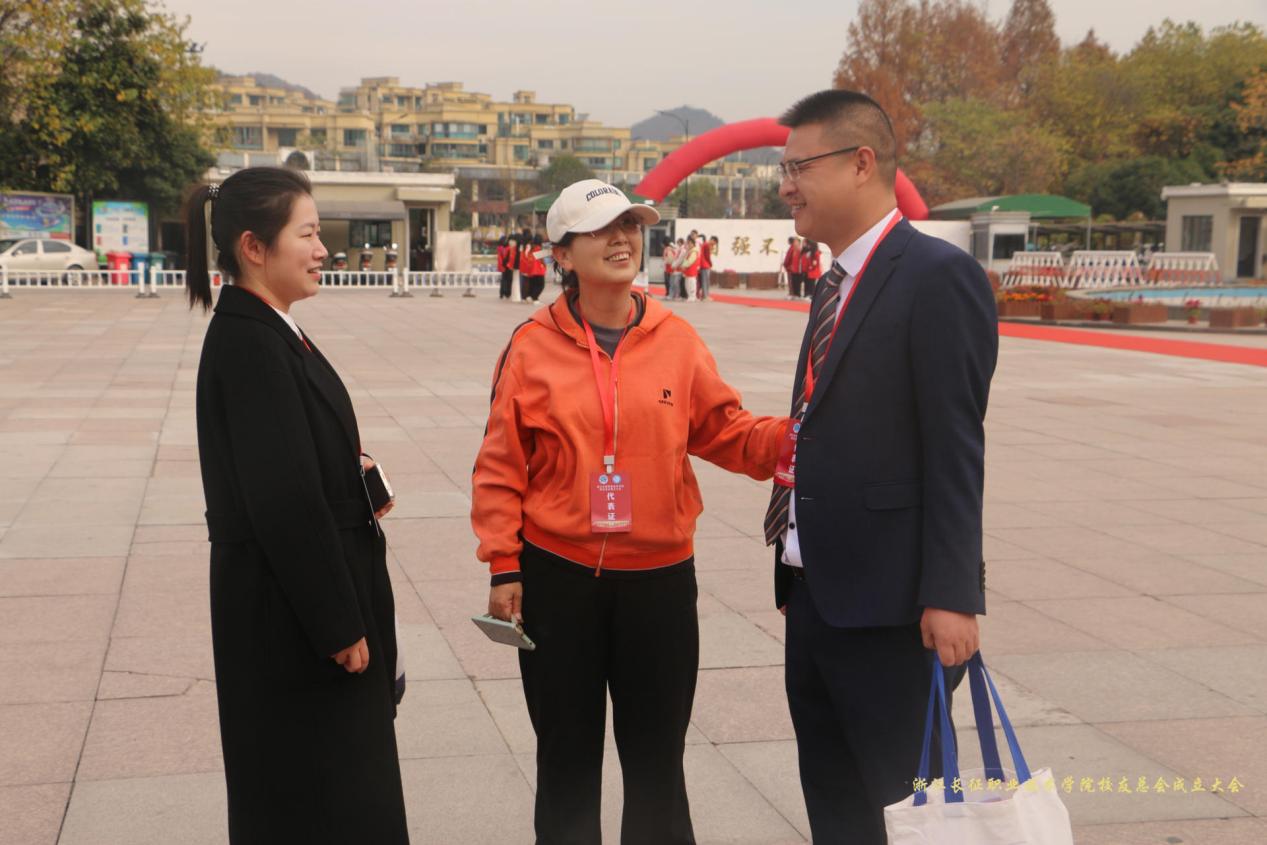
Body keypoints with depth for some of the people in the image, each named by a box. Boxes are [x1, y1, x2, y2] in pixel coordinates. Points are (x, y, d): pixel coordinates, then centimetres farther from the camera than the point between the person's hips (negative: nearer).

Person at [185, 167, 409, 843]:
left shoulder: (262, 332, 9)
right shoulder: (249, 345, -21)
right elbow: (283, 499, -24)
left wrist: (350, 473, 0)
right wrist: (340, 626, -20)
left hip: (300, 598, 9)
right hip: (287, 614, -9)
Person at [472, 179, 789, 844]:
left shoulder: (676, 339, -1)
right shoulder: (533, 345, -5)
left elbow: (724, 431, 3)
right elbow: (501, 466, -3)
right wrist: (504, 568, -5)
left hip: (659, 577, 1)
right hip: (557, 576, -1)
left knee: (656, 753, 13)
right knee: (567, 753, 13)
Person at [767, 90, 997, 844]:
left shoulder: (939, 276, -13)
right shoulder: (836, 286, 15)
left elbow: (955, 449, -17)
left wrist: (950, 595, -20)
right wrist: (794, 570, 16)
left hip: (891, 601, -9)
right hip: (815, 594, 9)